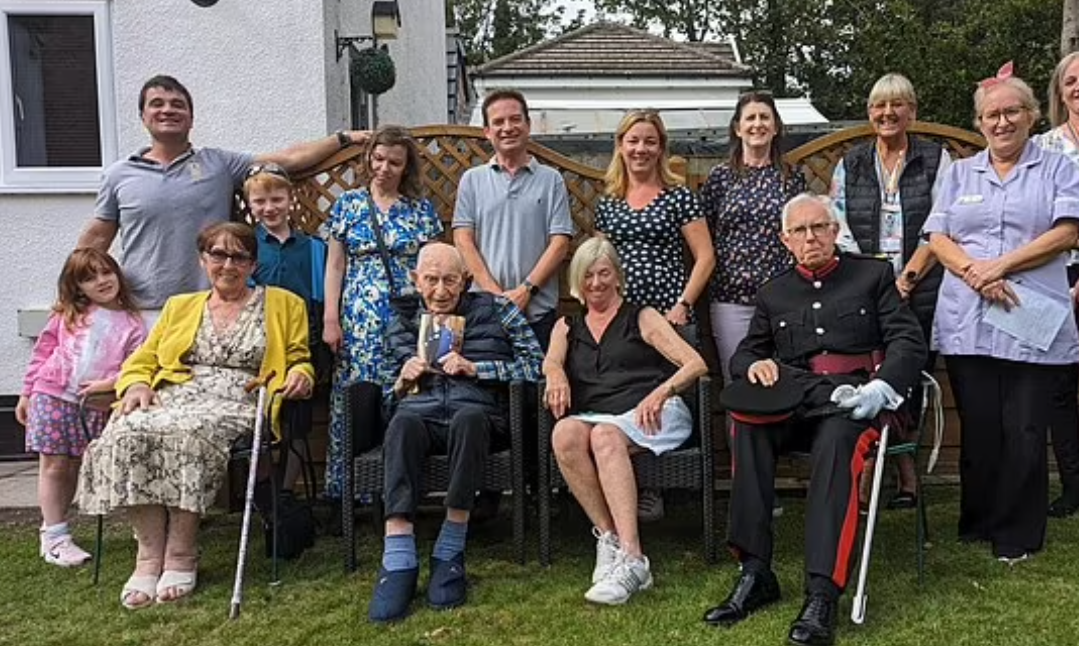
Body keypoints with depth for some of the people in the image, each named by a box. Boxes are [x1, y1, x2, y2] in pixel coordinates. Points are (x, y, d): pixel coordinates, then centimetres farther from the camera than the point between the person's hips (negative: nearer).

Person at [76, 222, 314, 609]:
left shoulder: (283, 304, 18)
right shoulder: (179, 306, 28)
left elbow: (299, 360, 15)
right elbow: (143, 358, 22)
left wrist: (300, 375, -9)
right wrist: (137, 384, -1)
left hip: (236, 402, -3)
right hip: (173, 397, 3)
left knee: (190, 432, -38)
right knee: (128, 433, -31)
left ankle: (181, 554, -26)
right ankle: (149, 553, -24)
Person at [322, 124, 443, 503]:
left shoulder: (422, 209, 9)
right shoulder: (349, 204, 9)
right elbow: (335, 265, 8)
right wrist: (330, 319, 0)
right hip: (359, 322, 0)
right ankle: (346, 492, 8)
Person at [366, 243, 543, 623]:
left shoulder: (494, 309, 15)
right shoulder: (403, 321, 23)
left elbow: (536, 363, 5)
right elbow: (388, 393, 24)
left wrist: (475, 368, -5)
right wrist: (401, 382, 0)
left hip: (478, 411, -2)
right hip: (420, 412, 2)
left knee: (468, 417, -39)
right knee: (403, 422, -35)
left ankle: (450, 553, -30)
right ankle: (398, 561, -42)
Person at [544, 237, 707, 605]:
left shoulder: (642, 318, 17)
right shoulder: (567, 327, 28)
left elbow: (696, 364, 5)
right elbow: (550, 361, 7)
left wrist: (662, 392, -15)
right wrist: (556, 374, -19)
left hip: (652, 414, -2)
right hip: (593, 416, 3)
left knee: (605, 435, -36)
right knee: (565, 433, -33)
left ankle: (631, 558, -42)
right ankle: (608, 537, -27)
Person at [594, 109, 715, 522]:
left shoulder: (679, 197, 2)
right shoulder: (607, 203, 14)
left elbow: (705, 256, -2)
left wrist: (682, 305, -10)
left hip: (668, 318, -3)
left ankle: (651, 492, 10)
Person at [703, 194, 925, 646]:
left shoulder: (874, 274, 16)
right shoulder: (773, 294, 23)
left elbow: (909, 342, 5)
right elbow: (743, 355, 18)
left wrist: (882, 387, -15)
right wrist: (755, 364, -8)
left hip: (855, 400, -2)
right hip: (793, 404, 3)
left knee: (835, 440, -37)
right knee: (746, 420, -31)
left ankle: (823, 594, -40)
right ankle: (755, 573, -27)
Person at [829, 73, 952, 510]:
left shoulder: (936, 159, 7)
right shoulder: (850, 164, 12)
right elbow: (838, 228, 7)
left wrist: (908, 276, -10)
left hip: (920, 292, -1)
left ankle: (905, 475, 14)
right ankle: (863, 482, 1)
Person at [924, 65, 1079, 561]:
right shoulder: (960, 173, 17)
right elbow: (937, 237, 7)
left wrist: (1001, 265, -12)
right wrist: (973, 271, -11)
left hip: (1034, 324, -2)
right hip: (967, 324, 2)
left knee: (1025, 435, 0)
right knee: (978, 431, 8)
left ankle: (1017, 538, 13)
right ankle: (977, 527, 21)